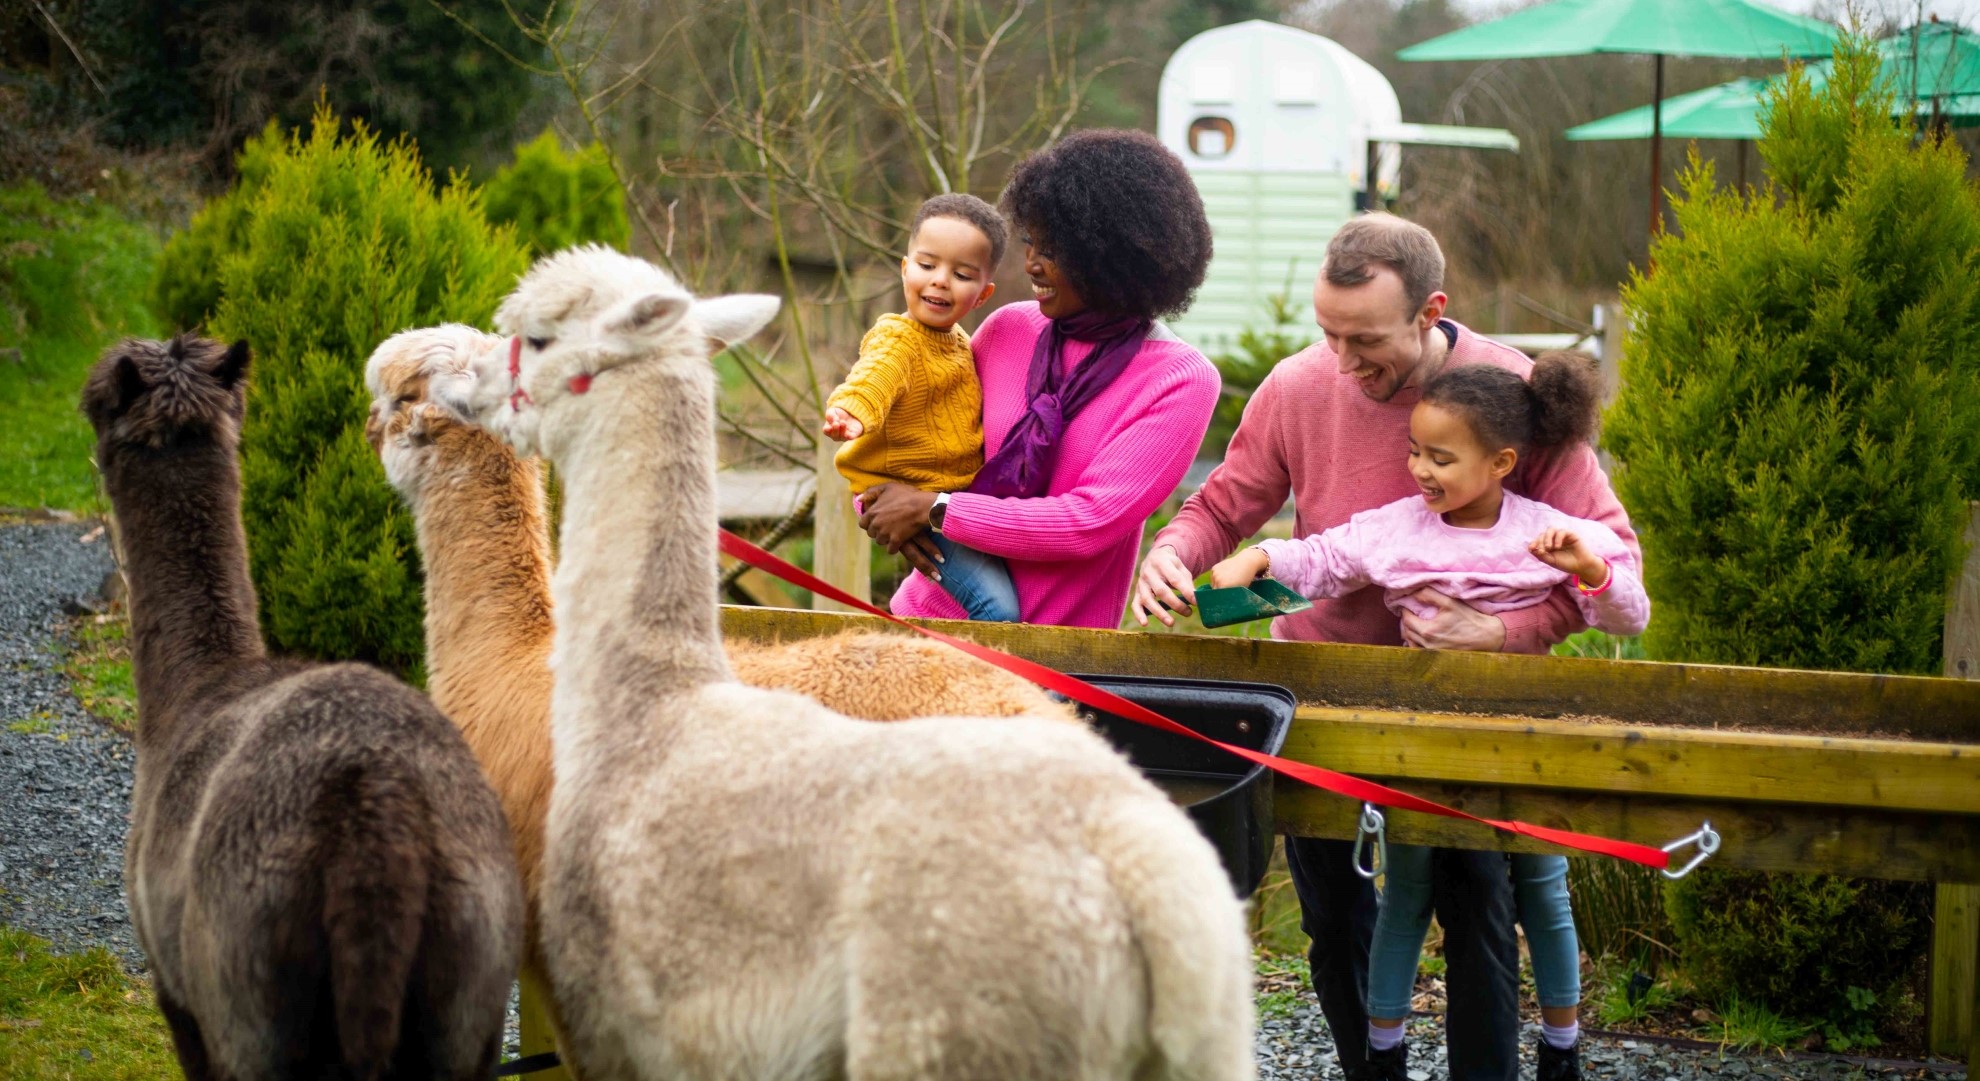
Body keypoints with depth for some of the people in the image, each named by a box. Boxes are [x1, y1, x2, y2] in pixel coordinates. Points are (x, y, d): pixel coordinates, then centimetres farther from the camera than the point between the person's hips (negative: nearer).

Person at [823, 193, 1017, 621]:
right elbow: (875, 376, -41)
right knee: (997, 609, -20)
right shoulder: (897, 339, -17)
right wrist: (851, 411, -61)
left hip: (962, 495, 9)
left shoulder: (959, 342, 10)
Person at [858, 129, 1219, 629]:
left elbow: (1090, 523, -15)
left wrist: (933, 509, -14)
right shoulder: (1009, 329, 5)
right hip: (928, 616, 3)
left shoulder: (1182, 381, -7)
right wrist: (883, 510, -5)